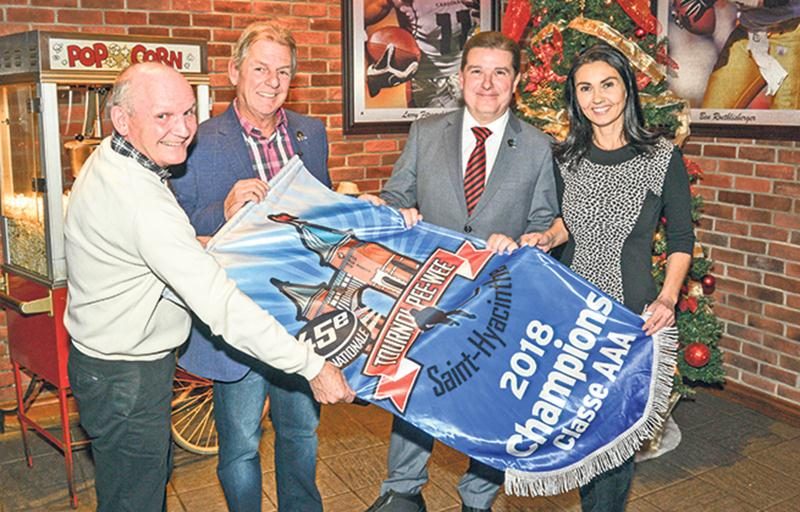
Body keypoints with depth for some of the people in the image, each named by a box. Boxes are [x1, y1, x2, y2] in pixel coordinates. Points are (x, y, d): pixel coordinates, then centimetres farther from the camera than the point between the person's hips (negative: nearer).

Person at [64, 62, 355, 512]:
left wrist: (196, 246, 5)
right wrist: (312, 366, -32)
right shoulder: (140, 200, -32)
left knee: (155, 473, 26)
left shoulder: (109, 160, 0)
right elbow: (220, 305, -35)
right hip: (126, 378, -10)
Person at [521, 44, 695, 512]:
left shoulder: (663, 158, -7)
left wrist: (667, 299, -13)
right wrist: (548, 238, -2)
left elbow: (682, 238, -1)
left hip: (632, 311, -3)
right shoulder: (566, 158, 4)